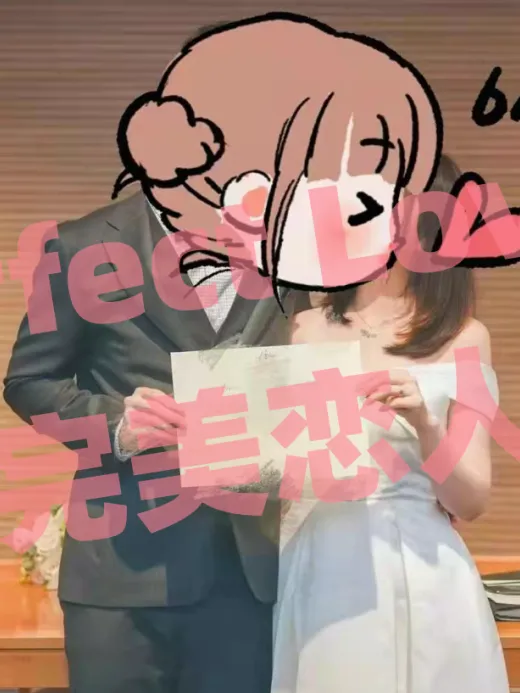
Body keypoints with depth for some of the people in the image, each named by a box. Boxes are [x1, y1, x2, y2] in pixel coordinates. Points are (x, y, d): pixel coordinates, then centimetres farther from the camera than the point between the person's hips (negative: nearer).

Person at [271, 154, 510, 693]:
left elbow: (471, 500, -3)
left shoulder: (461, 338, 0)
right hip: (312, 574, 2)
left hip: (415, 579, -2)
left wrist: (424, 423, -19)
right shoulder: (307, 329, 7)